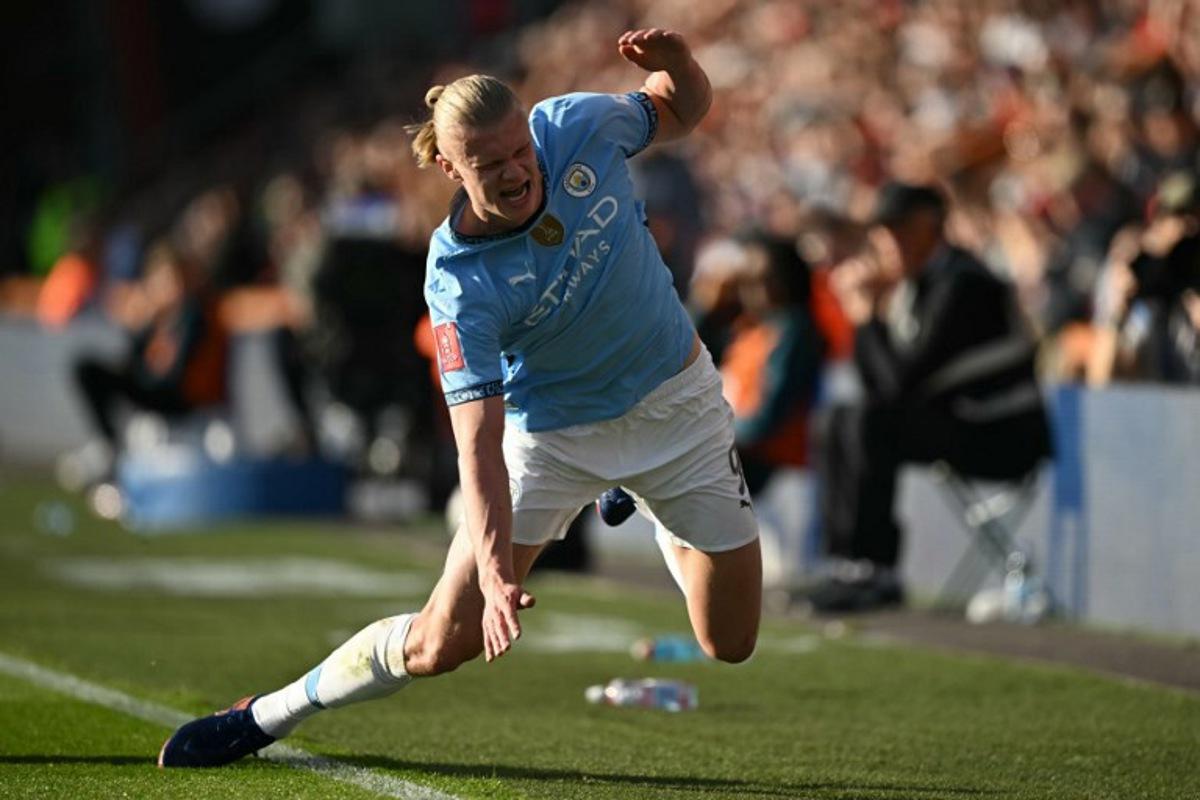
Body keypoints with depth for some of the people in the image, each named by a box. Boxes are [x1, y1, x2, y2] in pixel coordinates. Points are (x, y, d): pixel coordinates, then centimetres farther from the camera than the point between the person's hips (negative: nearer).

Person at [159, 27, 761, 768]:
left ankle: (662, 526, 40)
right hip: (551, 434, -3)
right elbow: (479, 439, -34)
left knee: (732, 644, 7)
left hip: (677, 402, 3)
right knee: (444, 641, -8)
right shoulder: (461, 284, -30)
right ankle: (268, 717, 16)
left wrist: (676, 64, -22)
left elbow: (683, 112, 2)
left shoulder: (580, 126, -19)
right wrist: (493, 571, -46)